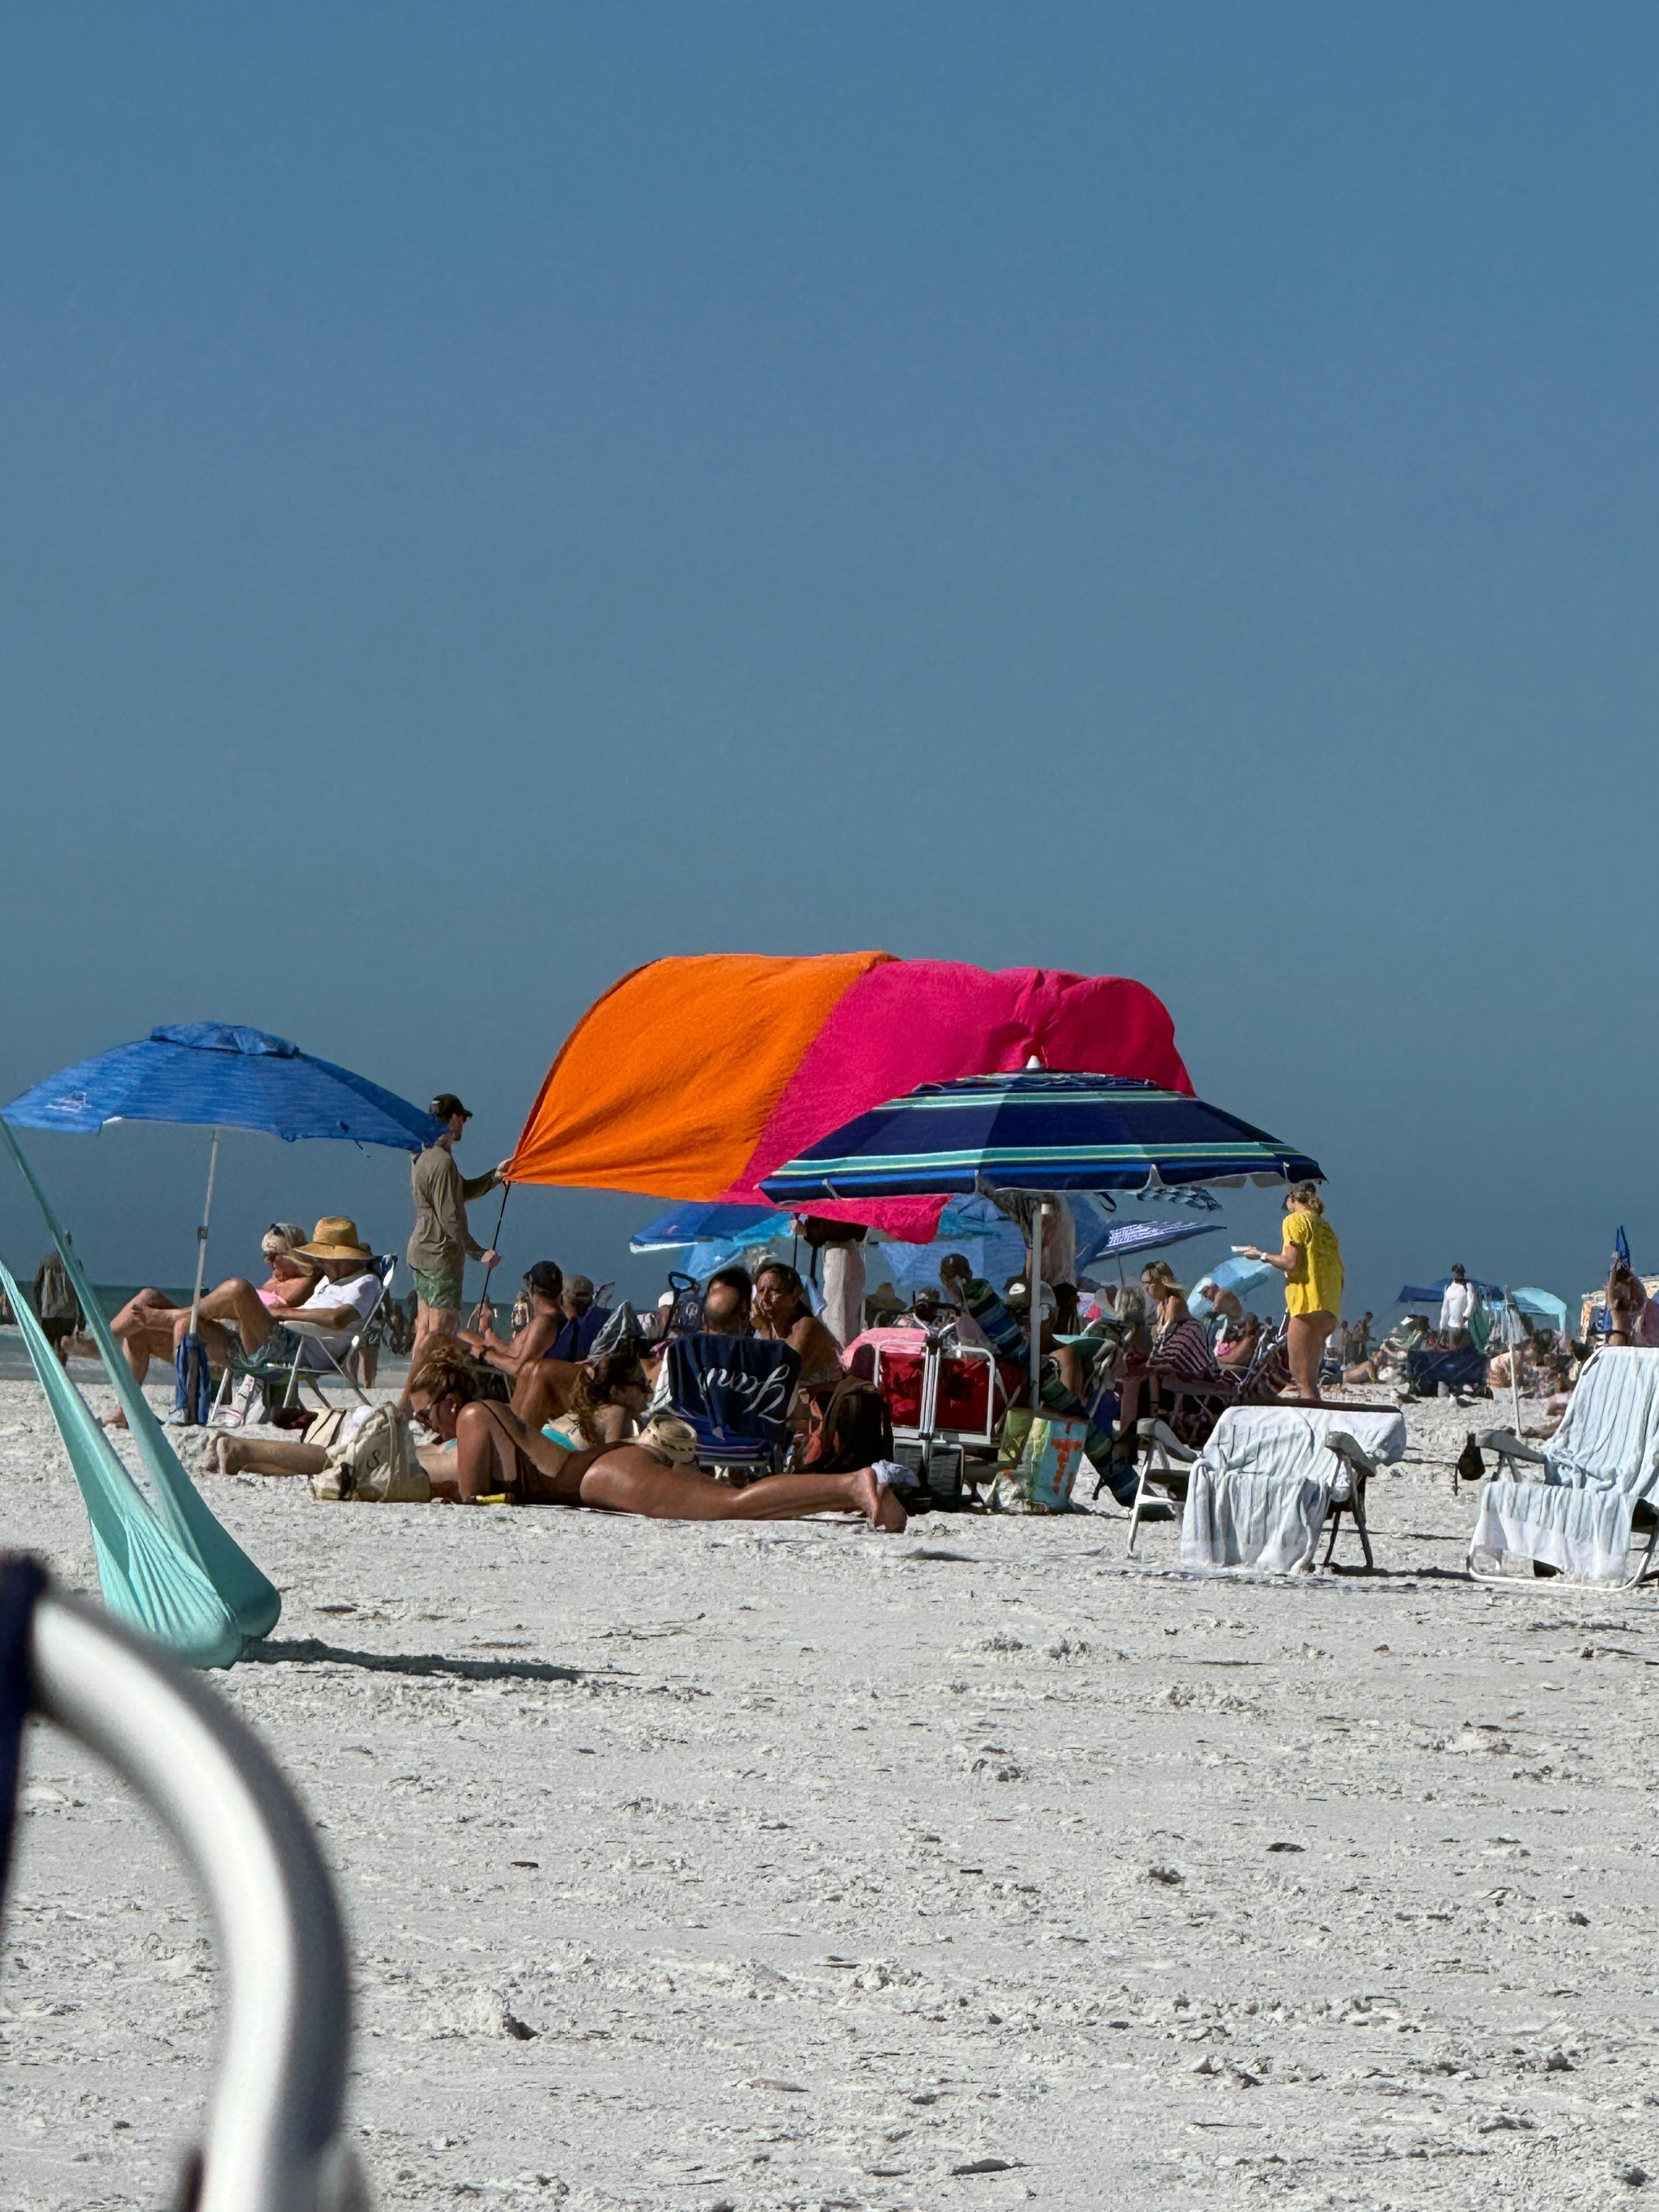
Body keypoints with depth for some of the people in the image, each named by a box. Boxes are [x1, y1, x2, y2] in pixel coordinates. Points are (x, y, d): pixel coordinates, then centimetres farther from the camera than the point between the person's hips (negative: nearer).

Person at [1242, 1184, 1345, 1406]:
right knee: (1309, 1382, 12)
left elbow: (1291, 1263, -13)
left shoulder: (1296, 1220, -2)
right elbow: (1338, 1272, 18)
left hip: (1307, 1306, -9)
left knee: (1302, 1381, -13)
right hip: (1329, 1310, 9)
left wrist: (1263, 1256, 3)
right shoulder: (1325, 1227, 21)